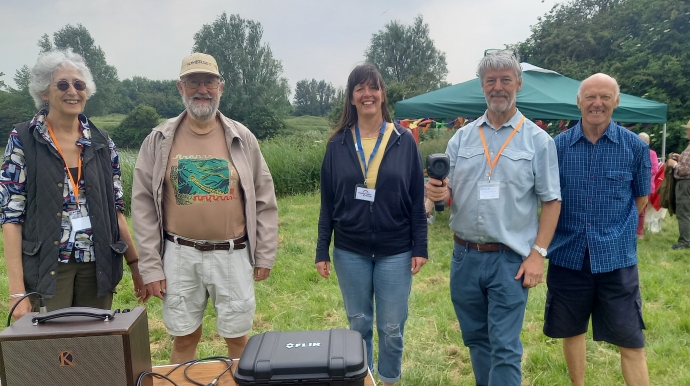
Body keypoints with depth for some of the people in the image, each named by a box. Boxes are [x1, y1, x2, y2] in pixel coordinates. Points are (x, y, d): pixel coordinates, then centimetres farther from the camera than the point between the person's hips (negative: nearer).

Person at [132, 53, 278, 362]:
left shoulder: (242, 138, 0)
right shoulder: (159, 140, 0)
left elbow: (264, 200, 4)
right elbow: (144, 205, 1)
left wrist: (265, 254, 3)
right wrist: (150, 266, -2)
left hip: (233, 254, 0)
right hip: (180, 255, 1)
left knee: (237, 337, 12)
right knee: (184, 337, 14)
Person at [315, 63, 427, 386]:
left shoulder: (404, 141, -3)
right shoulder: (338, 144, 0)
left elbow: (416, 200, 0)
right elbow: (327, 202, 2)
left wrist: (420, 247, -4)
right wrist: (322, 250, 0)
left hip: (395, 251, -1)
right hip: (350, 251, 1)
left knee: (392, 327, 9)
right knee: (358, 324, 15)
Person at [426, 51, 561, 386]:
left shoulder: (538, 139, -1)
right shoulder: (462, 137, 7)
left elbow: (551, 201, -1)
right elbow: (448, 192, 10)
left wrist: (538, 253, -10)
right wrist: (439, 192, -14)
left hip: (510, 259, -3)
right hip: (465, 257, 4)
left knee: (504, 348, 0)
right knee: (476, 340, 17)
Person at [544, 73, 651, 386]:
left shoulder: (635, 146, -2)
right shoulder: (557, 145, -2)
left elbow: (640, 199, 11)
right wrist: (572, 230, 6)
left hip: (617, 257, -1)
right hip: (568, 255, 1)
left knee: (630, 339, 5)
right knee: (571, 331, 16)